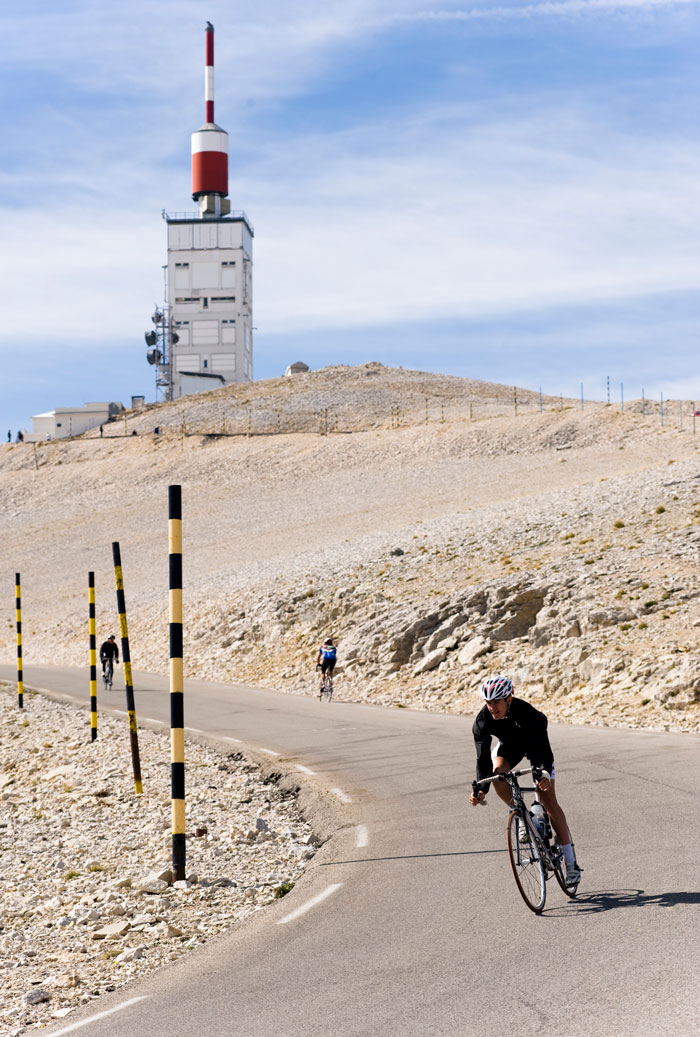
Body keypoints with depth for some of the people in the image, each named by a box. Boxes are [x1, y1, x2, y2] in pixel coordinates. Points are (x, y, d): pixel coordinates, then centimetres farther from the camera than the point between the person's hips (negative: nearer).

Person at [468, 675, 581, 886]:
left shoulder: (526, 713, -39)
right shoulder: (482, 722, -29)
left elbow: (542, 748, -43)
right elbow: (483, 758, -27)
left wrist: (545, 774, -62)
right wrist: (481, 790, -40)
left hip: (534, 743, -3)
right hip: (509, 744, 3)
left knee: (549, 802, -11)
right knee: (497, 774, -31)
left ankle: (571, 863, -6)